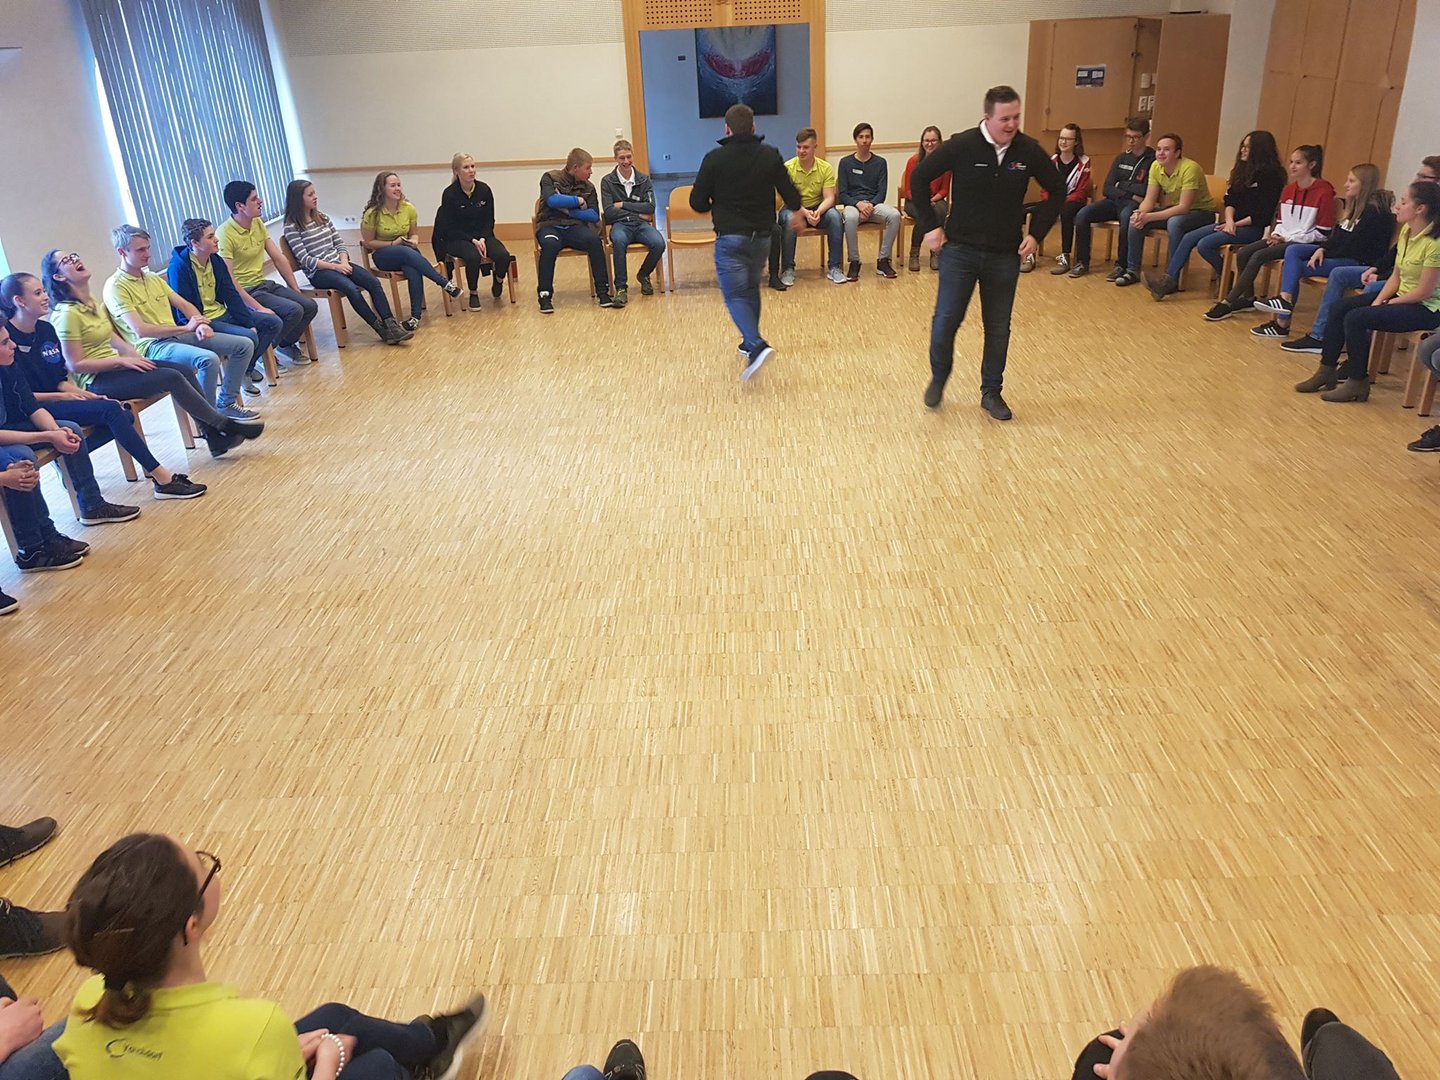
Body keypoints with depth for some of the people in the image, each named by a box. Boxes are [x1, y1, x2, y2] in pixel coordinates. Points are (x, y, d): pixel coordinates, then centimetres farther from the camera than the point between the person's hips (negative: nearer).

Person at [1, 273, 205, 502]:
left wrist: (88, 396, -3)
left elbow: (61, 380, 12)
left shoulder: (45, 329, 10)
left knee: (124, 415, -10)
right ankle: (162, 479, -22)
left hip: (56, 400, 8)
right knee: (111, 411, -21)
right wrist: (61, 396, -13)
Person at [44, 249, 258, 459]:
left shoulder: (92, 303, 11)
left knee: (185, 370, -8)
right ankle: (224, 425, -10)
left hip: (113, 366, 9)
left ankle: (216, 437, -8)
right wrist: (121, 361, -16)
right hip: (96, 381, -9)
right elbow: (76, 364, -17)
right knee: (173, 378, -22)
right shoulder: (67, 314, -15)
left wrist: (134, 355, 1)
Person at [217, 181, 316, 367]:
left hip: (265, 284, 8)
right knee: (293, 311, -24)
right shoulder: (224, 234, -20)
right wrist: (258, 307, -26)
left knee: (310, 306, -5)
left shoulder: (258, 223, 5)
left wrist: (296, 292, 4)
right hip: (244, 292, -8)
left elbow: (279, 258, 8)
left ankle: (286, 345, 19)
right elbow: (228, 280, -24)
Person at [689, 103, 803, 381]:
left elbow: (697, 203, -5)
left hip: (730, 237, -4)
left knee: (735, 295, -4)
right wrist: (797, 214, 27)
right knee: (751, 289, 21)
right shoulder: (770, 156, -1)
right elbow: (790, 194, 5)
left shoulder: (714, 159, -9)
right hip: (762, 236, 4)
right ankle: (750, 344, 29)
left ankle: (756, 346, -24)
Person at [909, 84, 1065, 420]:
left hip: (1006, 255, 2)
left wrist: (1036, 232, 3)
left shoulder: (1029, 151, -4)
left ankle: (991, 392, 24)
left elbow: (1057, 190, 10)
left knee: (998, 328, 9)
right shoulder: (962, 145, -12)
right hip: (960, 250, -2)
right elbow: (920, 178, -2)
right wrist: (930, 225, -4)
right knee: (946, 320, -3)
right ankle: (938, 378, 24)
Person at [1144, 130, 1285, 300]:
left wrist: (1236, 224, -13)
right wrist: (1229, 219, -8)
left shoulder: (1271, 175, -10)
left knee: (1205, 244, -25)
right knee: (1189, 238, -8)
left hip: (1252, 227, -8)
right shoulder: (1244, 169, 15)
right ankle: (1169, 281, -13)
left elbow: (1263, 213, -14)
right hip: (1232, 223, 8)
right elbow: (1230, 200, 11)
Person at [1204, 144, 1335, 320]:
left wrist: (1289, 238, -15)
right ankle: (1248, 298, 2)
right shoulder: (1289, 189, 12)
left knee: (1258, 256, -26)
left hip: (1304, 243, -8)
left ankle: (1228, 303, -22)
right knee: (1243, 253, -14)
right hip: (1284, 239, 8)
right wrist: (1277, 235, -2)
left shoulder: (1324, 192, -10)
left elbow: (1323, 233, -13)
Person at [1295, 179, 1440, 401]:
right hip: (1402, 296, 9)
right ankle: (1326, 372, 4)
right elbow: (1396, 277, 7)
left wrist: (1387, 304, -11)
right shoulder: (1407, 230, 3)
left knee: (1356, 318, -23)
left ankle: (1358, 383, -10)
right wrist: (1378, 301, -6)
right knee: (1341, 307, 0)